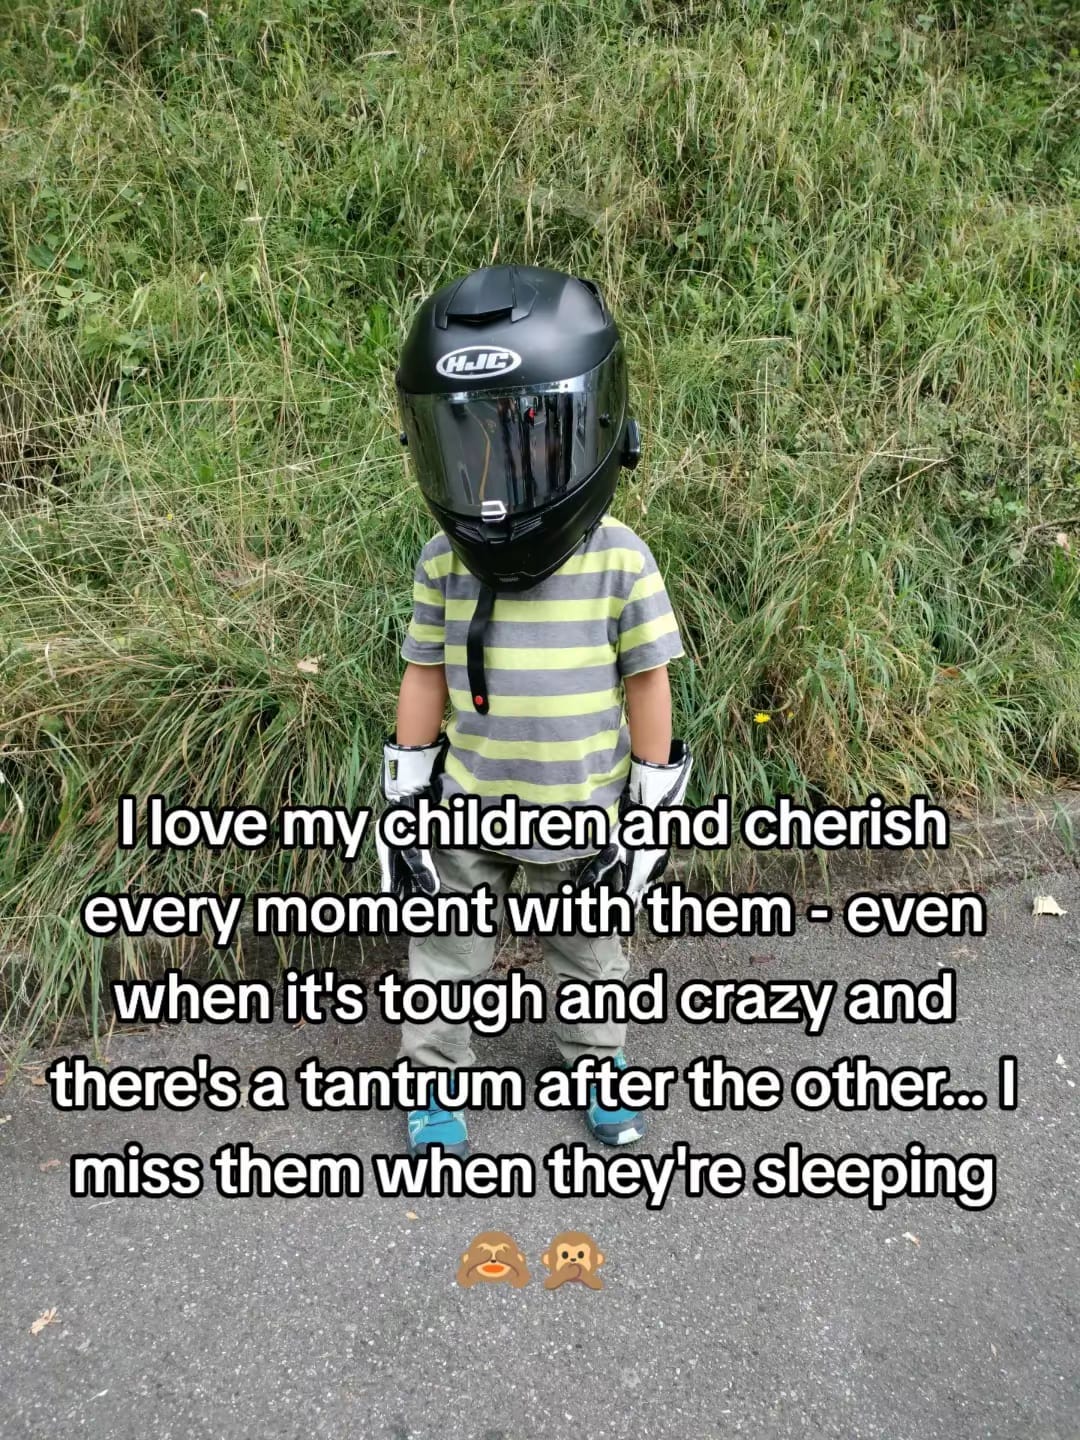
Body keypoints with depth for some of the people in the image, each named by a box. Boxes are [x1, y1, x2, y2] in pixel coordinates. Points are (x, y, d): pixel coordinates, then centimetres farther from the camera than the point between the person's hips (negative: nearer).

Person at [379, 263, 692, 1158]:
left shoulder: (619, 561, -19)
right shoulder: (444, 564, -12)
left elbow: (648, 685, -11)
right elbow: (424, 681, -2)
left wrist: (651, 809, -7)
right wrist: (405, 799, 0)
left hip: (584, 816, -1)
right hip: (468, 814, 2)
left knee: (591, 953, 22)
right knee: (446, 956, 17)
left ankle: (599, 1061, 48)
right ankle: (437, 1077, 40)